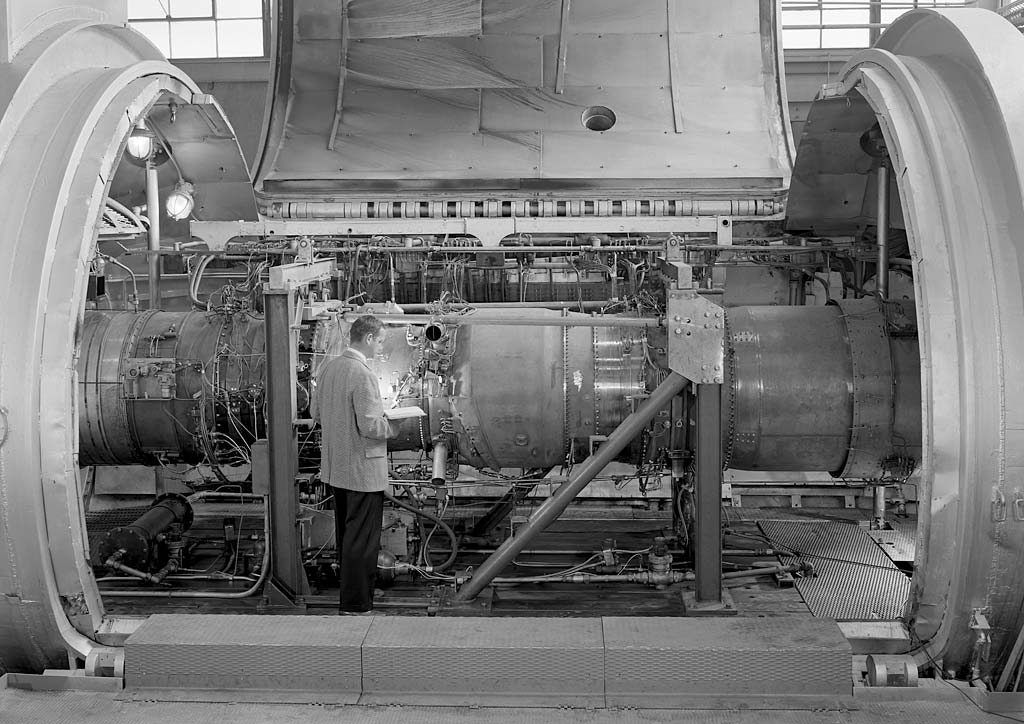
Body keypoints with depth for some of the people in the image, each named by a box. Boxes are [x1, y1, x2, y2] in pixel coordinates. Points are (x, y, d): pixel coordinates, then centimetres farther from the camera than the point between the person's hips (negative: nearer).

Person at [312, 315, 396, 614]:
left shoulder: (328, 367, 5)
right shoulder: (363, 375, -21)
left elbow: (317, 414, 13)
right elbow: (369, 426, -24)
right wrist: (394, 427, -6)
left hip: (335, 467, 9)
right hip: (363, 469, -9)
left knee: (345, 534, 19)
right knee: (362, 540, 0)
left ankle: (348, 595, 31)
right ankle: (356, 605, 6)